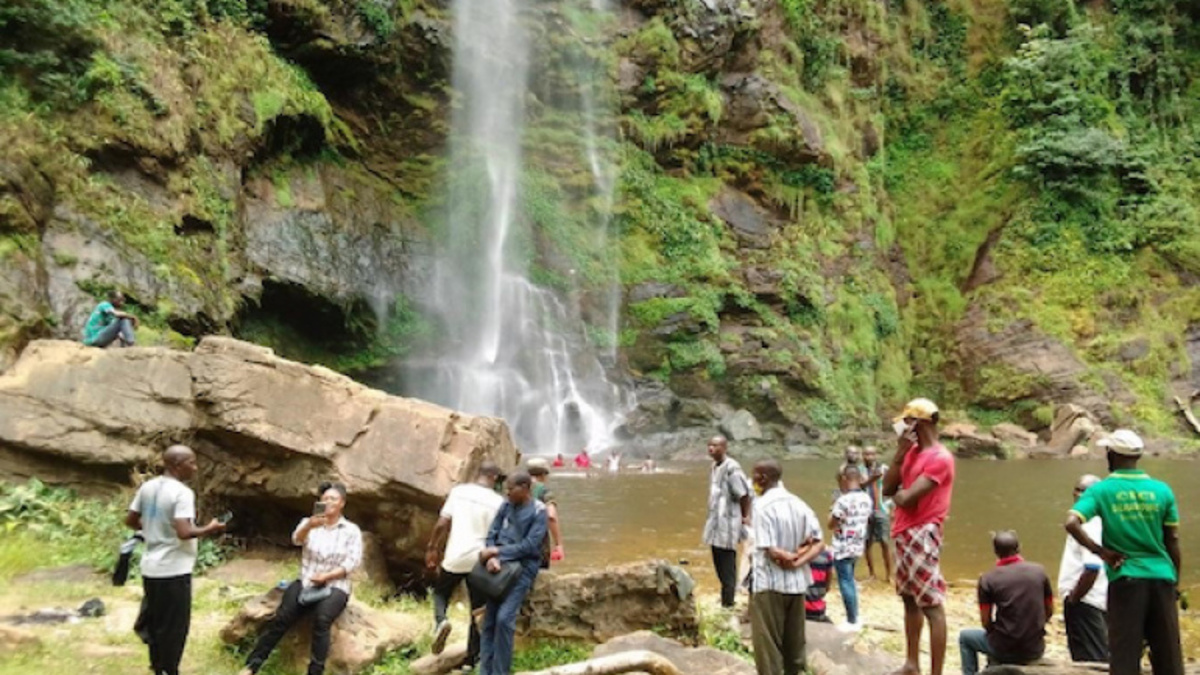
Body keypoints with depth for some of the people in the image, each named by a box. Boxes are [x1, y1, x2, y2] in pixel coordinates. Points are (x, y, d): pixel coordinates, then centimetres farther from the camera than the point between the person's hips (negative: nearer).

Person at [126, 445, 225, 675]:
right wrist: (209, 529, -11)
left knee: (156, 620, 19)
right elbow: (184, 532, -27)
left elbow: (130, 521, 12)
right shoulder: (182, 493, -19)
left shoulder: (147, 487, 5)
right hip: (174, 570, -8)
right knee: (174, 625, 4)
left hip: (151, 567, 8)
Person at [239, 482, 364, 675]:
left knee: (321, 619, -31)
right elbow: (297, 539, -14)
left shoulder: (352, 530, 5)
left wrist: (326, 576, -17)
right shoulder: (309, 522, 8)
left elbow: (353, 562, -4)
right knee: (282, 617, -23)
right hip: (306, 582, 2)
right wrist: (309, 525, -36)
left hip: (334, 586, -2)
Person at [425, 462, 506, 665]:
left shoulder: (458, 491, 1)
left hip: (454, 557, 0)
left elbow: (442, 523, -2)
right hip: (480, 560, 0)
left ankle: (440, 621, -7)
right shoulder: (498, 502, -2)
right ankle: (472, 659, 14)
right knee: (478, 610, 13)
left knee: (440, 592, 23)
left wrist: (432, 548, 7)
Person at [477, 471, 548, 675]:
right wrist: (492, 557, -14)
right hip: (501, 566, 5)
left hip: (522, 569, -5)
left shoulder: (538, 512, -7)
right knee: (489, 620, 4)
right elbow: (492, 534, 5)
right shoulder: (506, 506, 8)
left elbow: (529, 546, -14)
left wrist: (496, 552, -14)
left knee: (504, 618, -16)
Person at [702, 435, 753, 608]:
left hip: (728, 524, -9)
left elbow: (744, 493, -17)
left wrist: (745, 516, -7)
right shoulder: (715, 467, 11)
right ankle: (725, 600, 31)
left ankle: (728, 603, 2)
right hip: (716, 524, 9)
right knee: (720, 565, 18)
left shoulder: (731, 468, -19)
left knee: (727, 568, -4)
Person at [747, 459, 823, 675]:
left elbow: (771, 551, -21)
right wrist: (797, 561, -9)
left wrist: (788, 557, -4)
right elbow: (818, 543, 1)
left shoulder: (762, 506, -15)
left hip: (769, 584, -7)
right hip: (796, 583, 7)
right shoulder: (799, 504, 5)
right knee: (794, 643, 16)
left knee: (768, 646, 2)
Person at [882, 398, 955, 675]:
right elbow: (887, 488, 5)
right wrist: (900, 453, -3)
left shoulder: (940, 457, -15)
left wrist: (895, 493, 1)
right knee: (910, 599, 18)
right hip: (904, 534, 10)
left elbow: (907, 498, -21)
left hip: (922, 535, -10)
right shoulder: (912, 452, 13)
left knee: (932, 605, -7)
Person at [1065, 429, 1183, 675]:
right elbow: (1173, 541, 5)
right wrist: (1176, 581, 15)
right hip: (1161, 577, 2)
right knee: (1168, 655, 11)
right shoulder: (1162, 490, 2)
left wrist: (1100, 552, -6)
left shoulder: (1101, 490, -5)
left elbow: (1072, 523, -18)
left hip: (1125, 579, -2)